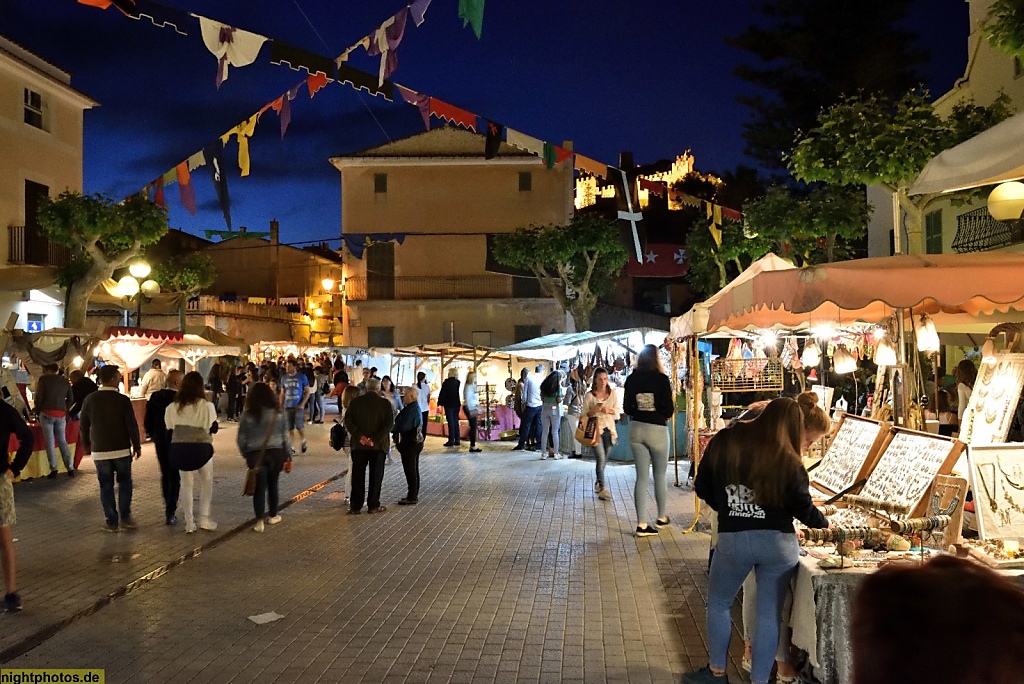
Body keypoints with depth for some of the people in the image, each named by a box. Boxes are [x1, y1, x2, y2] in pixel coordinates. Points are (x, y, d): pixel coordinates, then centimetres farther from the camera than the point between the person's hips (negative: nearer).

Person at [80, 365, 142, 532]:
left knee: (106, 486, 8)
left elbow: (83, 426, 5)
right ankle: (125, 518, 10)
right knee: (124, 482, 13)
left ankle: (112, 521, 10)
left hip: (99, 451, 2)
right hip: (121, 449, -2)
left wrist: (86, 445, 19)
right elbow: (132, 425, -10)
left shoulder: (89, 399, -2)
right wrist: (137, 445, 1)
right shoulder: (123, 399, -11)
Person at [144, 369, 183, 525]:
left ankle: (169, 507, 33)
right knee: (175, 477, 4)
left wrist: (153, 435, 16)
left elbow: (147, 420, 2)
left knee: (165, 474, 20)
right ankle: (170, 512, 3)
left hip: (160, 442, 5)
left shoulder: (155, 396, -2)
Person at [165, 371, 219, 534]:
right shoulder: (207, 406, -12)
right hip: (202, 448, -2)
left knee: (186, 484, 13)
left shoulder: (173, 407, -3)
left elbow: (170, 431, 0)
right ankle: (204, 518, 13)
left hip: (181, 449, 3)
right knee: (206, 483, 16)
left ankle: (189, 522, 14)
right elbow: (213, 428, -3)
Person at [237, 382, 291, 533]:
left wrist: (245, 454, 13)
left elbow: (241, 438, -1)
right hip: (276, 453, 2)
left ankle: (260, 521, -2)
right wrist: (288, 455, 10)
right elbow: (285, 436, 2)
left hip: (255, 454, -2)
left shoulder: (247, 414, -5)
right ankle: (272, 516, 29)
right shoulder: (278, 413, -1)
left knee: (259, 487, 2)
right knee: (272, 485, 16)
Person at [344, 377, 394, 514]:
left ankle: (355, 506, 12)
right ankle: (373, 505, 11)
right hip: (378, 446, -2)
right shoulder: (385, 403, -5)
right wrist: (375, 439, -16)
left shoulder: (355, 402, 1)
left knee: (357, 476, 9)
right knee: (376, 476, 8)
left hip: (359, 445, 2)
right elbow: (389, 423, -13)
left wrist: (359, 436, -12)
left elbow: (348, 421, -7)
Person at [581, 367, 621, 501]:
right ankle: (602, 488, -9)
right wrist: (593, 411, -17)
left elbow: (618, 410, 5)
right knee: (601, 458, -12)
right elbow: (584, 414, 2)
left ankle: (598, 481, 35)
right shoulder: (589, 395, -2)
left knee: (605, 459, 14)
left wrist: (609, 410, -14)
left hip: (609, 428, 4)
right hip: (596, 429, -3)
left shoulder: (613, 393, 6)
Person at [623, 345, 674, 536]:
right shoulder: (661, 379, -11)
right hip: (657, 430, -3)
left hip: (637, 429, 3)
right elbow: (668, 409, -12)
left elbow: (626, 408, 3)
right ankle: (661, 517, 30)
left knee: (641, 477, 7)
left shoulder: (631, 379, 0)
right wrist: (668, 414, 10)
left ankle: (642, 524, 5)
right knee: (660, 476, 15)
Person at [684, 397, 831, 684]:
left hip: (732, 538, 1)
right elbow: (803, 508, -2)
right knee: (770, 614, 12)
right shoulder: (788, 461, -7)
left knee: (718, 604, 20)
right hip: (778, 541, -1)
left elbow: (702, 487, 3)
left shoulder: (724, 442, -3)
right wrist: (824, 522, 19)